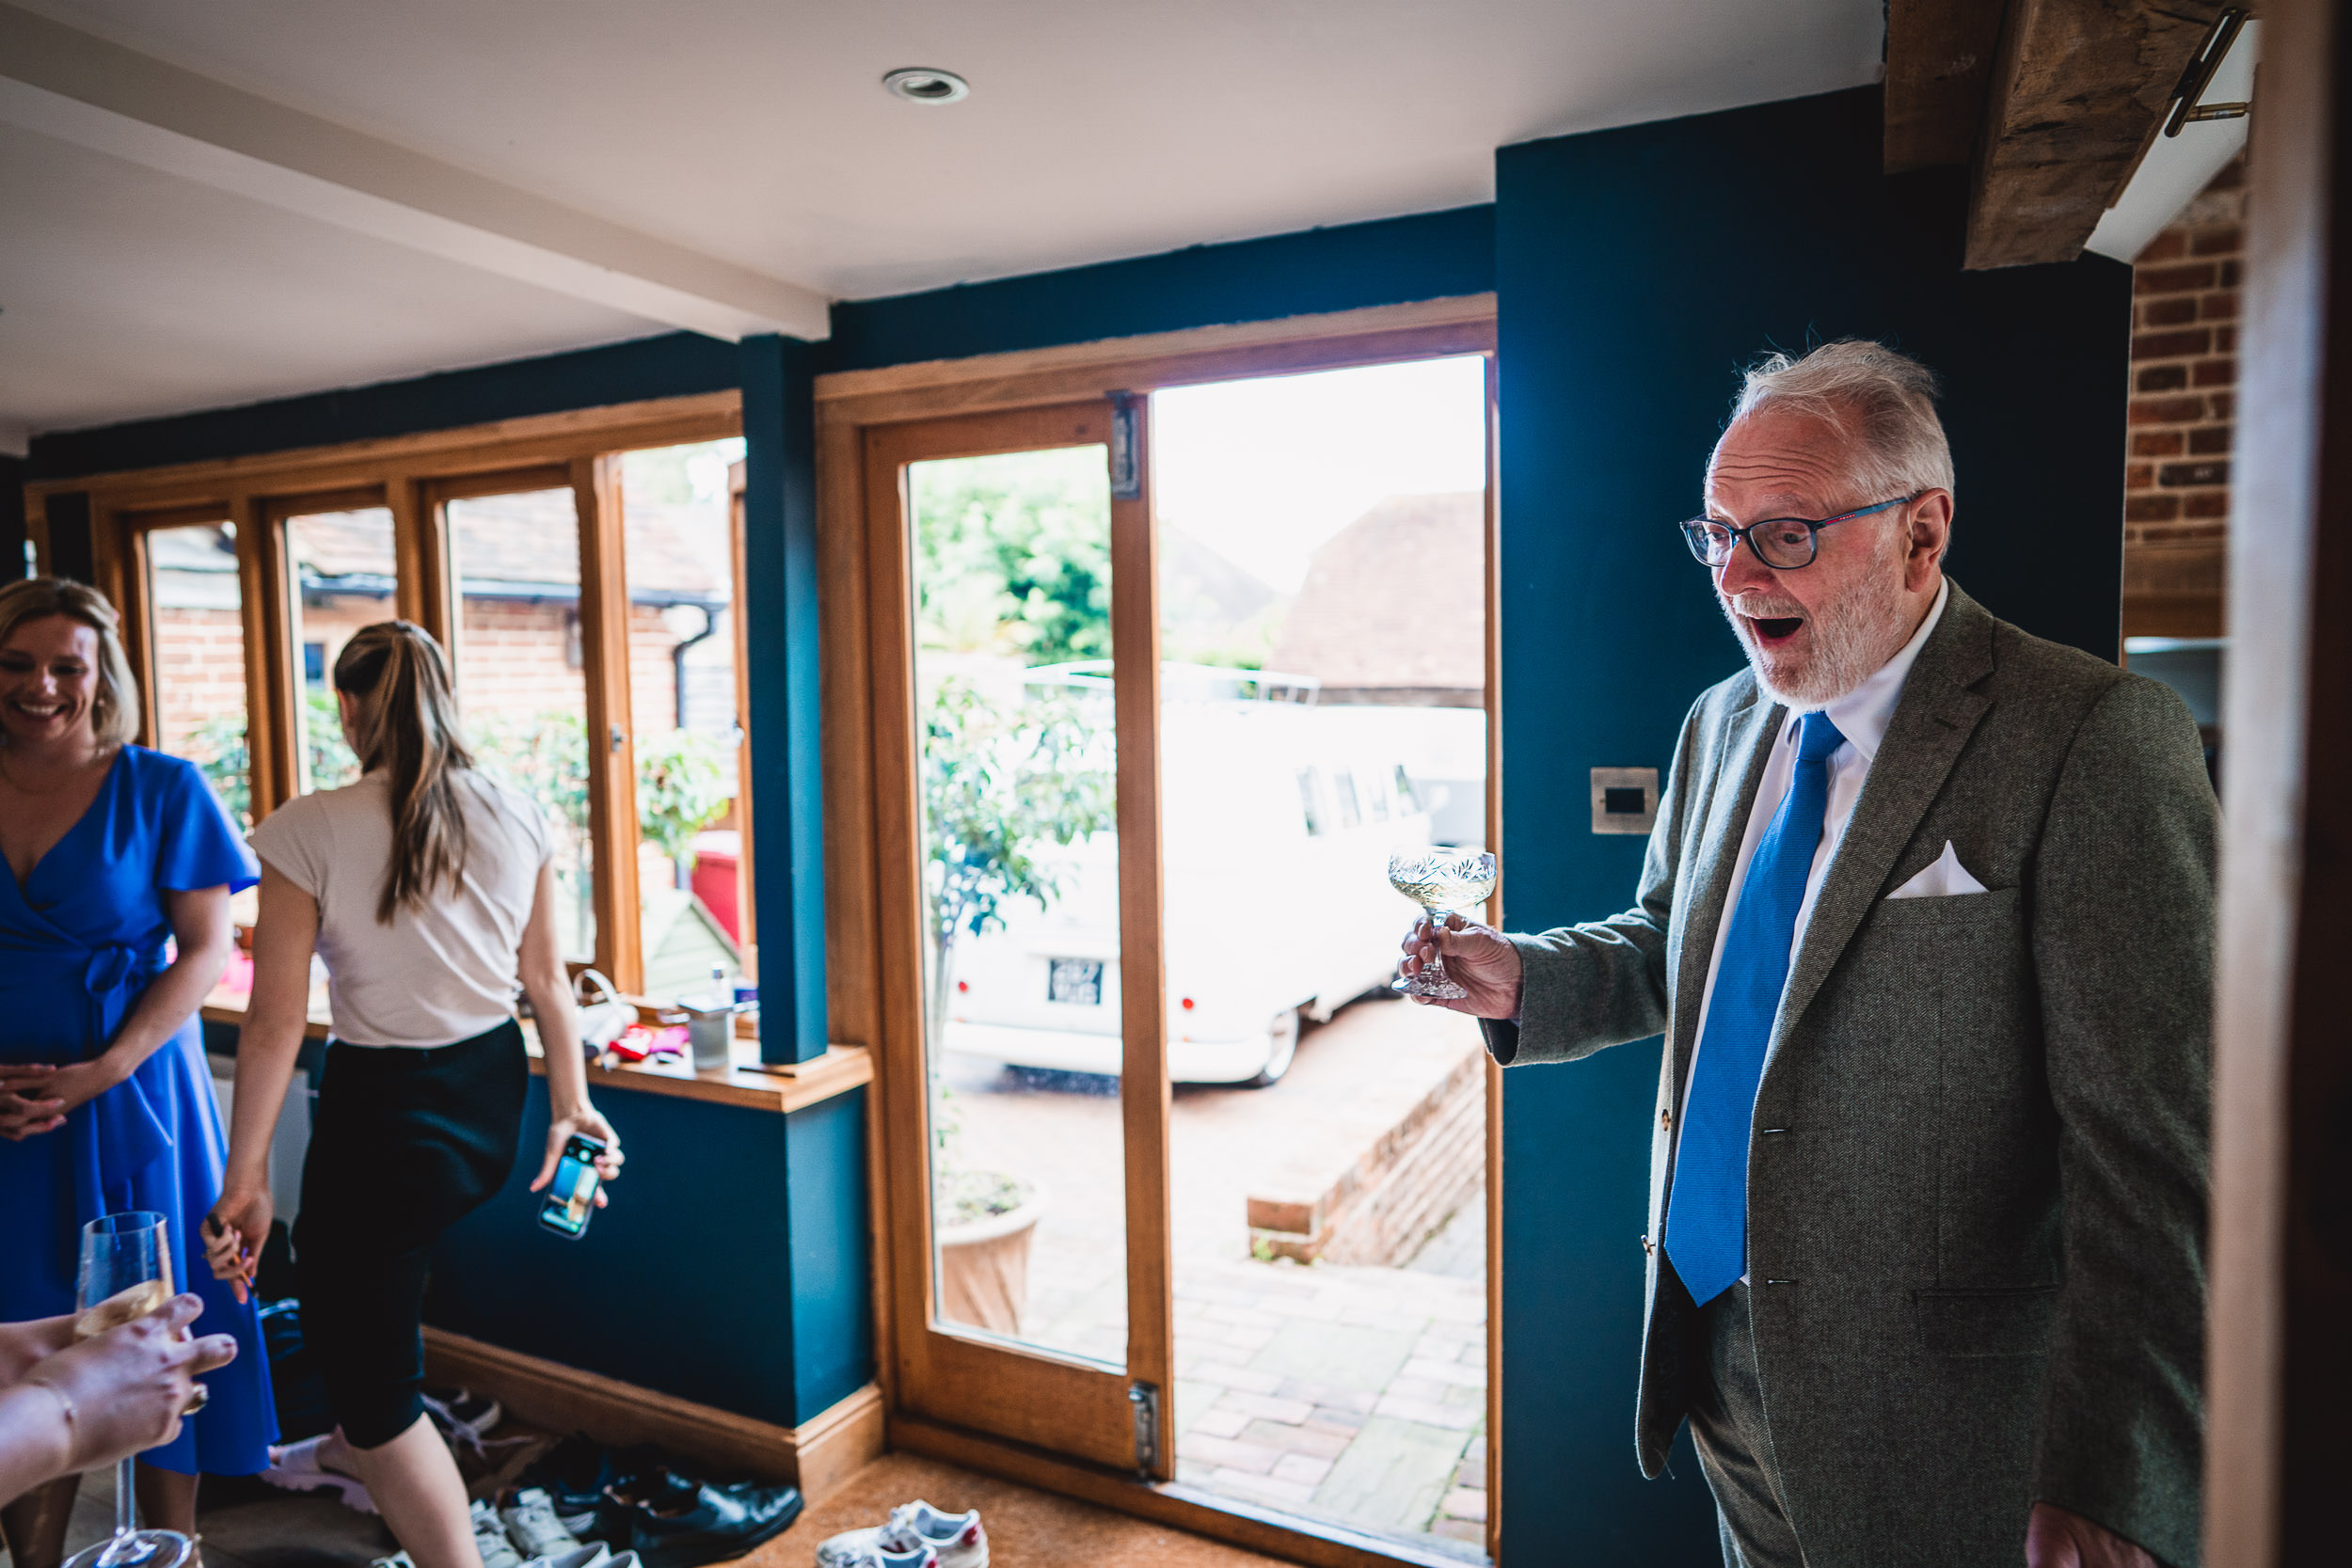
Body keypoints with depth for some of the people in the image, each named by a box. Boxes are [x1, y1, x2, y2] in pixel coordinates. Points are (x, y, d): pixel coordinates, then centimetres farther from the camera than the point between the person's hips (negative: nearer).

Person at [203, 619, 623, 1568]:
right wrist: (572, 1106, 10)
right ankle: (353, 1450, 58)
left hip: (383, 1105, -7)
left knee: (376, 1377, 8)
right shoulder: (515, 816, -5)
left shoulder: (310, 831, -17)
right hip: (491, 1095, 7)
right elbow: (544, 979, 1)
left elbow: (277, 1021, -15)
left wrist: (245, 1182, -8)